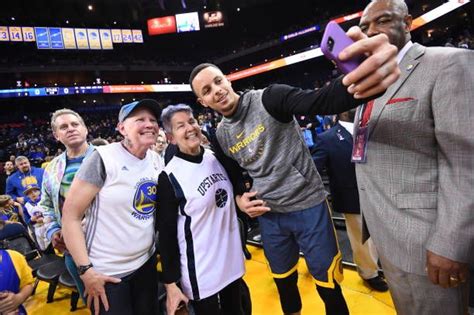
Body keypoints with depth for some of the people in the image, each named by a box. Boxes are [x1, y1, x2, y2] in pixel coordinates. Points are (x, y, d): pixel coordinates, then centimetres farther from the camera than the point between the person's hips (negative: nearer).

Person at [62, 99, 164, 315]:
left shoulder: (157, 161, 0)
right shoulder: (104, 158, -18)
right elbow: (71, 214, -16)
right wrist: (85, 270, -17)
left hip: (146, 262, 6)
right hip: (106, 272, -6)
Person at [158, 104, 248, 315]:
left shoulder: (217, 158, 0)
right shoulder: (170, 177, -17)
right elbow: (166, 234, -13)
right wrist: (171, 283, -11)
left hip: (233, 261, 6)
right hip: (201, 272, -6)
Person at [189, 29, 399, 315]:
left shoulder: (269, 99, -15)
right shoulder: (221, 135, 1)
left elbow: (320, 102, -33)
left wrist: (365, 76, -53)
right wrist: (238, 198, -4)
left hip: (308, 206, -4)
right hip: (269, 216, 5)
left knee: (328, 285, 10)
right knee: (284, 281, 23)